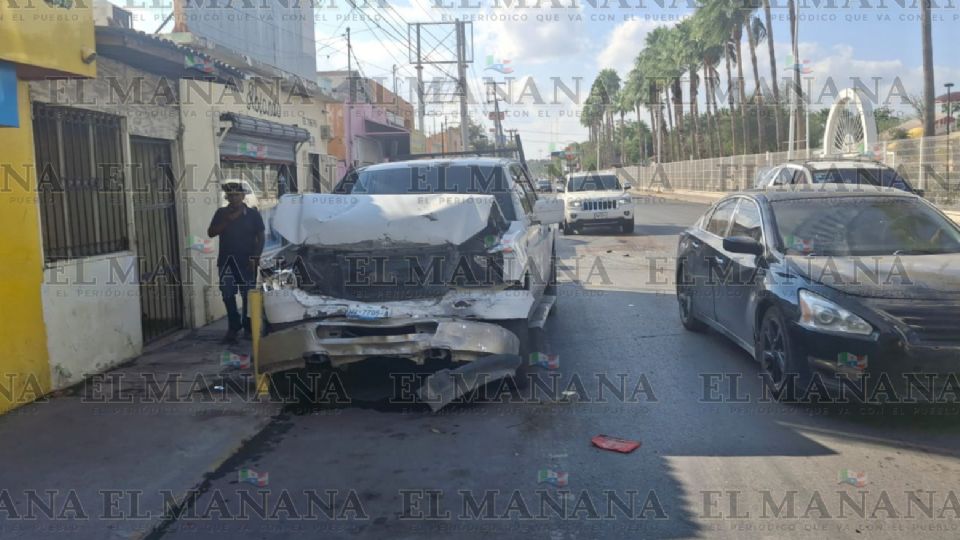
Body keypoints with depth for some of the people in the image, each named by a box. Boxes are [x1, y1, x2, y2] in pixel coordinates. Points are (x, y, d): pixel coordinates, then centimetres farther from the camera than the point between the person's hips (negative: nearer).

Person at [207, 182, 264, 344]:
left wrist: (255, 257, -8)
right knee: (228, 295, 3)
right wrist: (228, 220, -12)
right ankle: (233, 327, 14)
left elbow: (260, 238, 2)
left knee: (248, 295, 2)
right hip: (226, 260, 2)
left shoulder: (253, 214, 1)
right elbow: (211, 233, 0)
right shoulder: (221, 213, 6)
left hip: (247, 261, -2)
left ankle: (248, 328, 13)